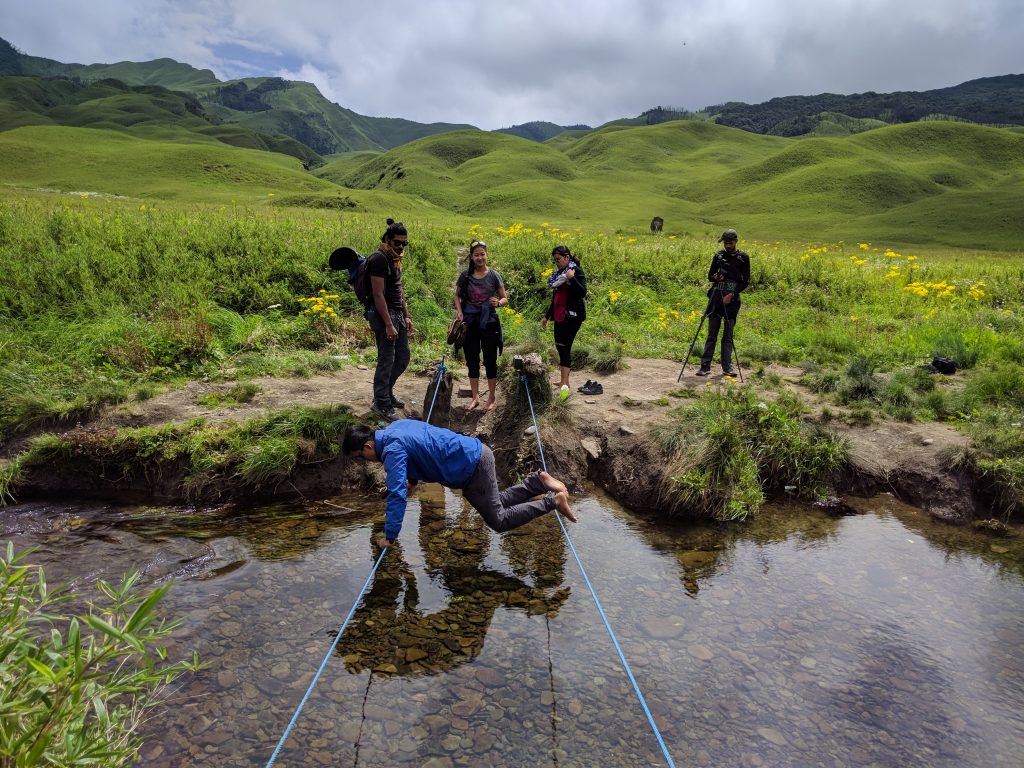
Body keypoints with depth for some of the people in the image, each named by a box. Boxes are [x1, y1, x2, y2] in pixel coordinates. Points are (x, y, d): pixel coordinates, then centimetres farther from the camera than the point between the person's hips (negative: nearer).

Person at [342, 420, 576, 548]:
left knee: (499, 521, 0)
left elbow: (397, 495, -26)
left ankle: (554, 500, 1)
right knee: (499, 503, 24)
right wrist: (412, 480, 29)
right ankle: (539, 481, 19)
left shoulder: (393, 450, -20)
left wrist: (389, 537, -19)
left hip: (474, 467, -10)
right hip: (475, 452, 10)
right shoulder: (394, 427, 8)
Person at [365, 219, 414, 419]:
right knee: (387, 360, -4)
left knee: (403, 358, 14)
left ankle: (386, 393, 30)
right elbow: (378, 295, -19)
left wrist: (406, 316, 19)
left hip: (397, 314, 9)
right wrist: (388, 324, -21)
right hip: (383, 314, -9)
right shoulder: (379, 259, -14)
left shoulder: (394, 259, 15)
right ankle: (381, 403, 7)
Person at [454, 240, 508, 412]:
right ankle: (475, 397, 23)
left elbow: (505, 299, 1)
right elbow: (457, 295, 14)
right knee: (472, 361, 10)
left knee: (490, 361, 4)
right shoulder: (466, 275, 1)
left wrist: (498, 302, -22)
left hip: (489, 323, -2)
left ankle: (491, 398, 16)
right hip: (470, 323, 2)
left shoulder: (493, 275, -4)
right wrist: (459, 311, -4)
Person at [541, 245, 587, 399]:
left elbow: (583, 293, -18)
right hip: (559, 317, 8)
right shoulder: (558, 274, 17)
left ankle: (565, 385, -19)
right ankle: (564, 380, 18)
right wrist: (546, 317, 26)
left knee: (564, 347, -15)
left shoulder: (576, 271, -6)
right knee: (560, 347, 8)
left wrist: (572, 278, -29)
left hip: (572, 316, -8)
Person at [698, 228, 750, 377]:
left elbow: (746, 281, 1)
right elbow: (709, 276, 15)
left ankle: (727, 367, 6)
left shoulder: (743, 257, 3)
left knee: (728, 336, 1)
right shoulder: (718, 256, 9)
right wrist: (716, 277, -8)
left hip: (732, 299, -1)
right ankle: (705, 366, 2)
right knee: (712, 334, 1)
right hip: (716, 298, 2)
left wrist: (732, 294, -10)